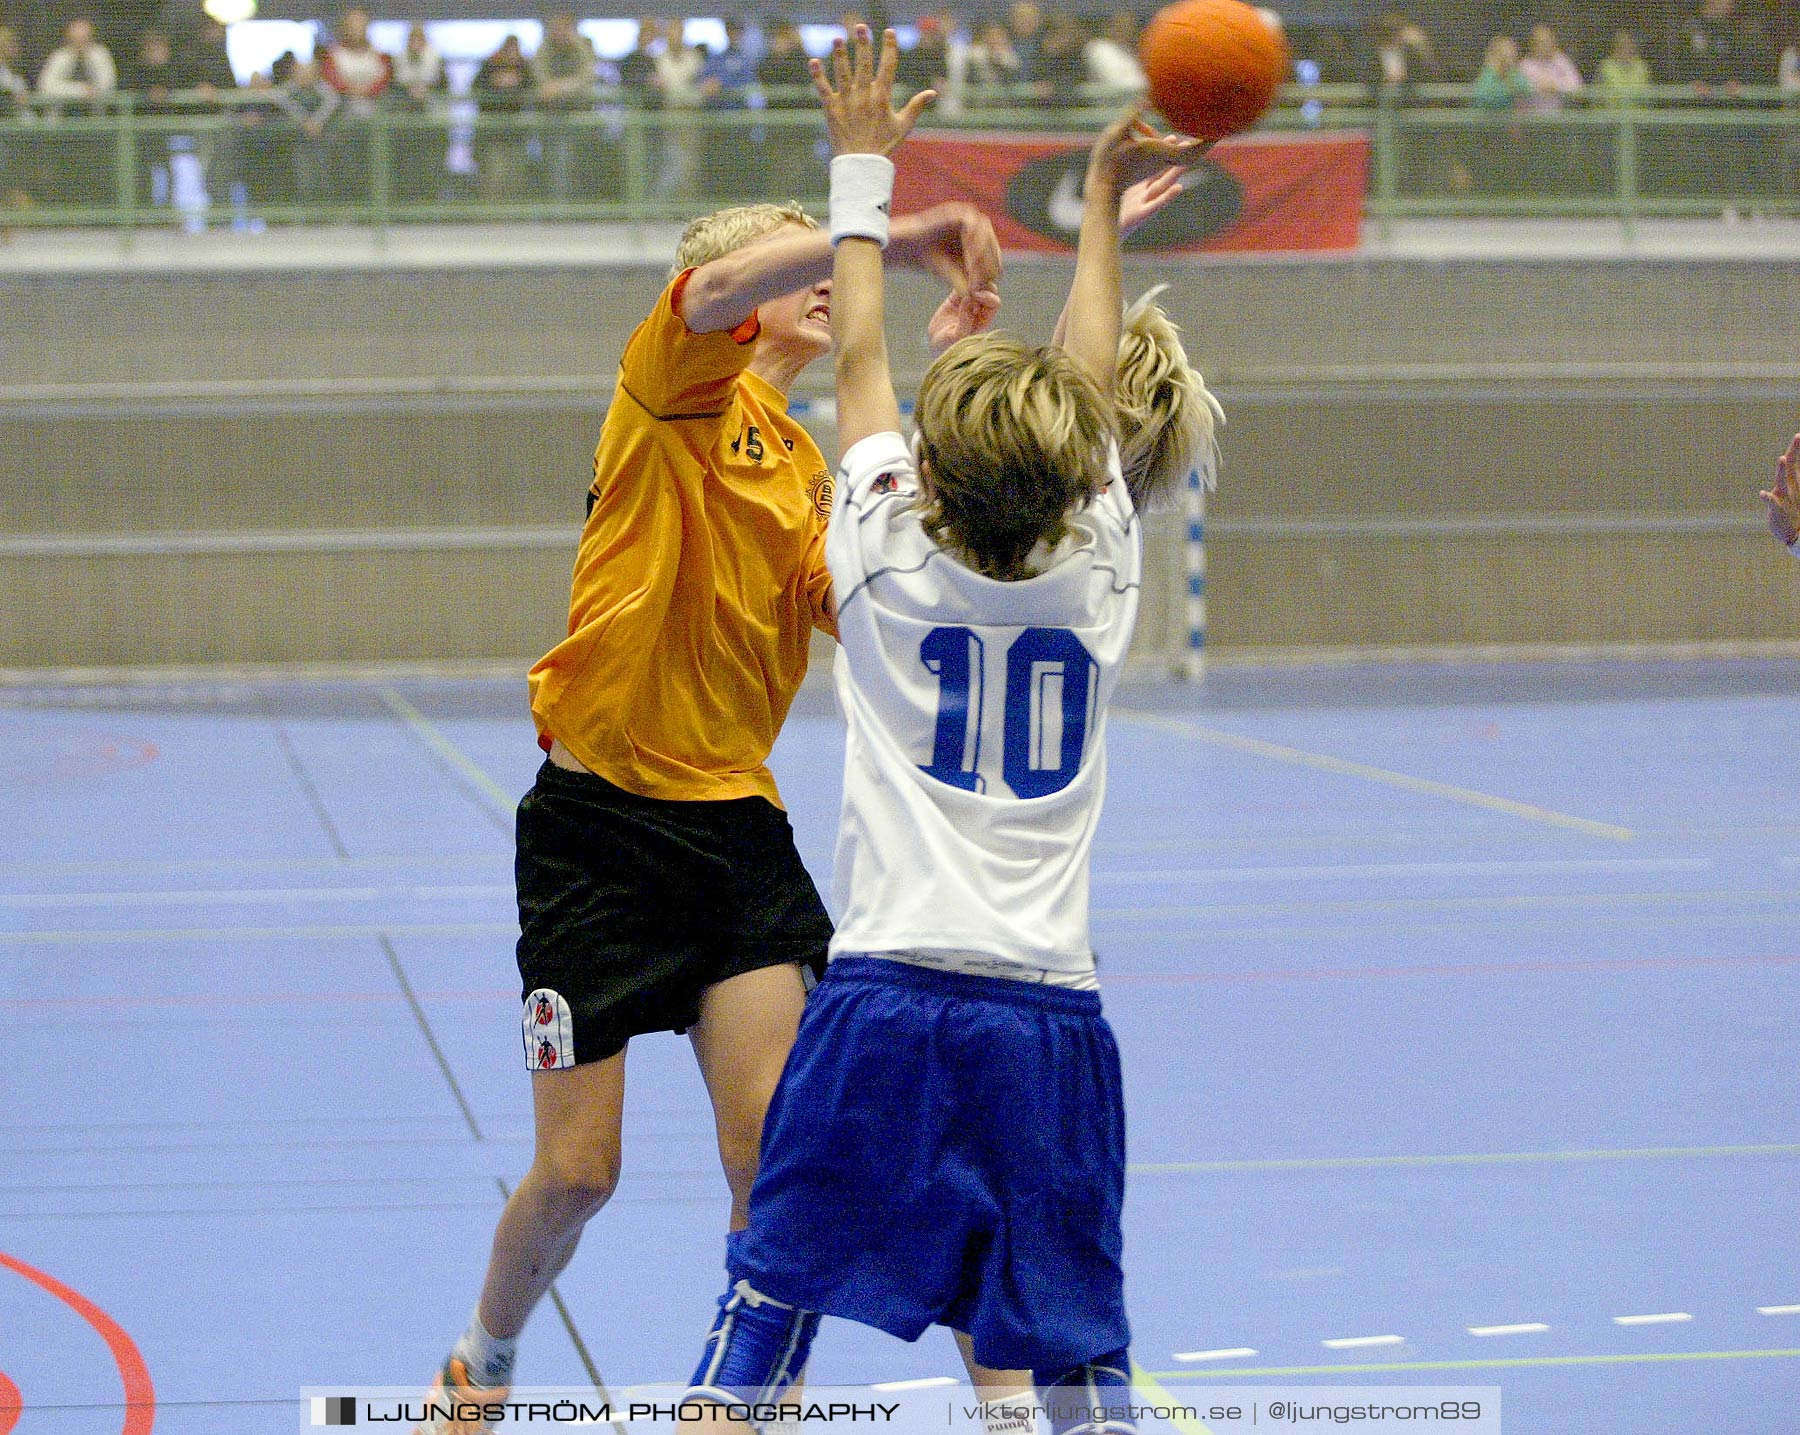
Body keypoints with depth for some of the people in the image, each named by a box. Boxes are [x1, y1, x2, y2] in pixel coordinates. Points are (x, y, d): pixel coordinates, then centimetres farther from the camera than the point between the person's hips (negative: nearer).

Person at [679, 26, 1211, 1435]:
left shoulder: (889, 557, -1)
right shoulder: (1097, 572, 2)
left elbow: (862, 361, 12)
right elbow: (1090, 385, 15)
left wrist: (864, 168, 23)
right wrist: (1103, 202, 27)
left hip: (885, 991, -1)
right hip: (1049, 1013, 1)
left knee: (771, 1302, 5)